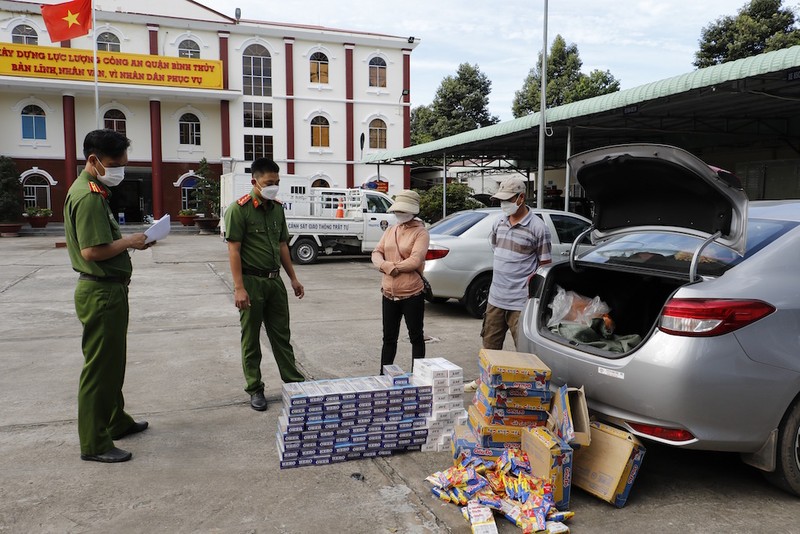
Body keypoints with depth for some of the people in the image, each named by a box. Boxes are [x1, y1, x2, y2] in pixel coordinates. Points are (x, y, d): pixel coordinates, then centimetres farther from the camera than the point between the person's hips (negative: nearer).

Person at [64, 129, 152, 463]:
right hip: (101, 292, -11)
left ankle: (116, 422, 36)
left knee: (113, 362, 21)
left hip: (108, 288, 11)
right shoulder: (89, 196, -19)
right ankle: (94, 444, 9)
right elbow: (92, 251, -27)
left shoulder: (94, 191, 14)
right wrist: (129, 242, -14)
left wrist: (127, 242, 7)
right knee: (100, 367, -2)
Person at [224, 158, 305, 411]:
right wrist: (239, 288, -19)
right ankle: (255, 389, 18)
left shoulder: (277, 208, 9)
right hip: (251, 281, -6)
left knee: (282, 335, 13)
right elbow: (233, 250, -14)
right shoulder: (239, 209, -11)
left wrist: (293, 278, 12)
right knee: (251, 339, 6)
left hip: (274, 279, 6)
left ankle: (294, 381, 22)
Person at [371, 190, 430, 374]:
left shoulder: (420, 233, -7)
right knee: (389, 338, 14)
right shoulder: (390, 231, 12)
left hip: (412, 294, -6)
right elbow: (376, 253, 5)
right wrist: (389, 267, -15)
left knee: (416, 337, 8)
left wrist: (391, 266, -9)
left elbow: (415, 261, -19)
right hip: (389, 294, 6)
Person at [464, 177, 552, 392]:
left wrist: (528, 282, -14)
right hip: (495, 297, 7)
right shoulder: (499, 222, 7)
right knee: (490, 344, 20)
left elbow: (545, 265, -7)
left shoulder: (538, 228, -11)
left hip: (520, 301, -6)